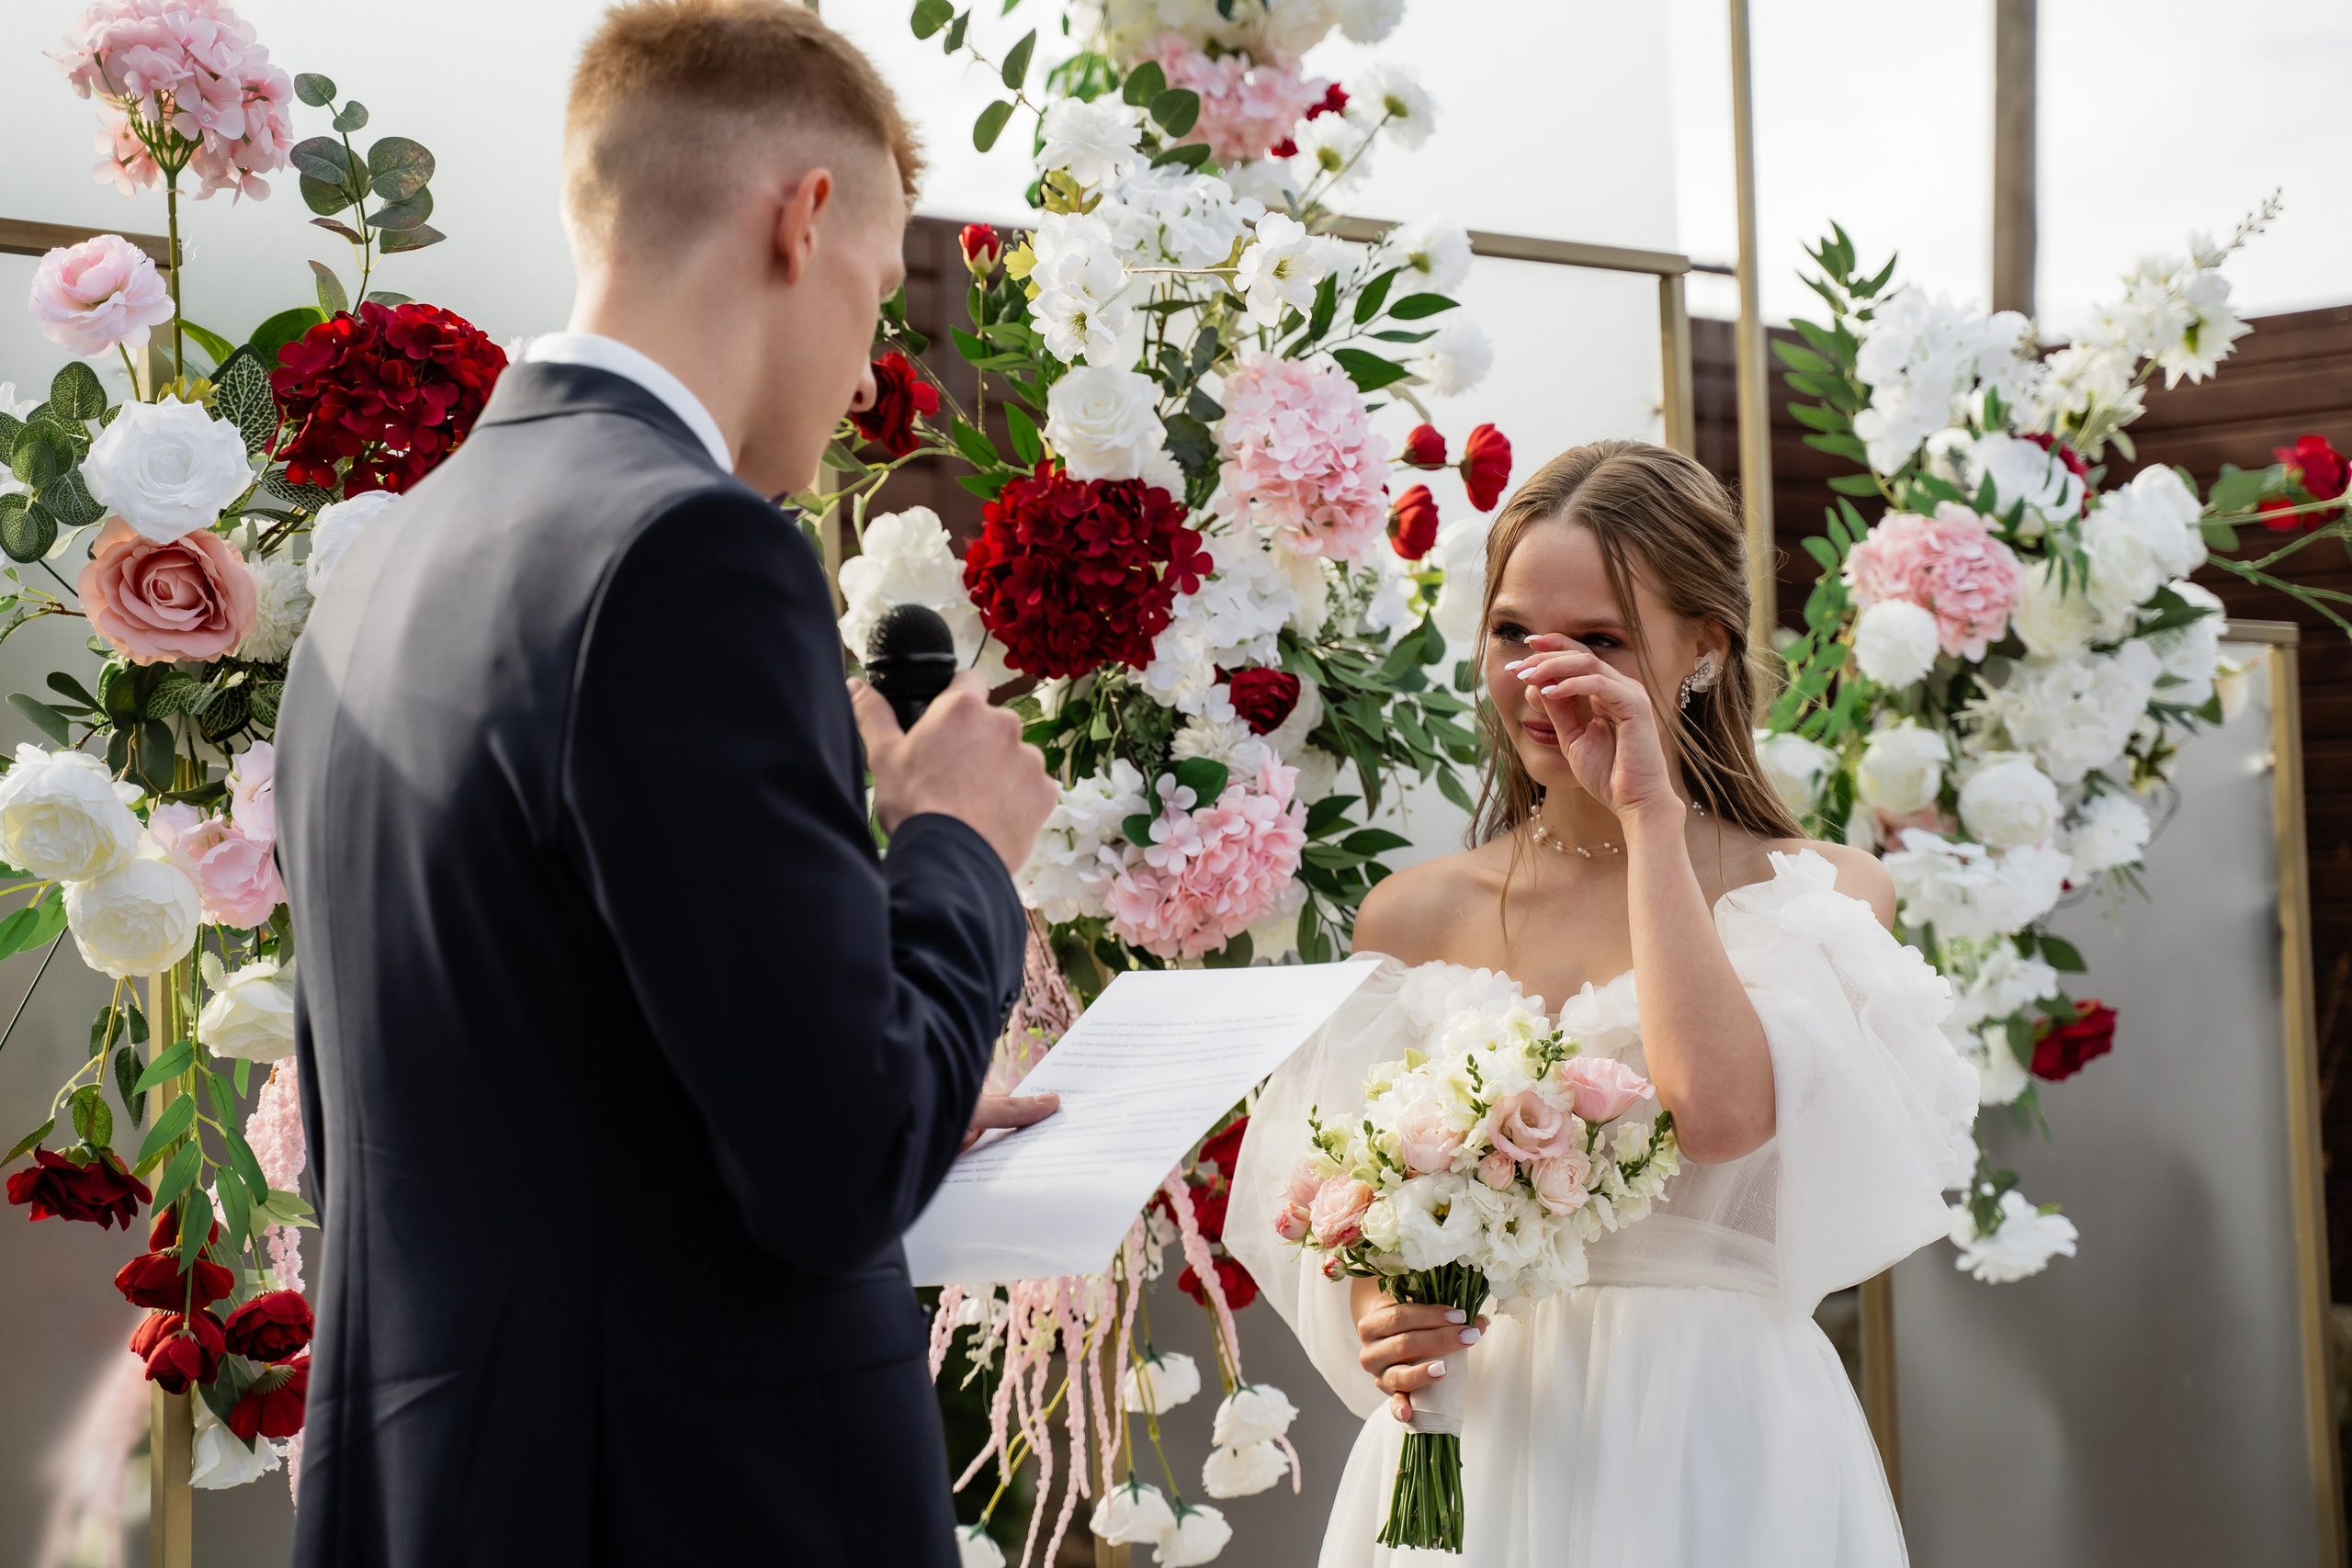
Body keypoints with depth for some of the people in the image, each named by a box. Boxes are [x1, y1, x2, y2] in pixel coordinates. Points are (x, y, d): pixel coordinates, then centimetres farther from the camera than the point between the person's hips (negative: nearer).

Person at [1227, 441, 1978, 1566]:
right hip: (1477, 1448, 2)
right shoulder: (1416, 915, 5)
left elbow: (1721, 1113, -22)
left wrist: (1651, 816, -13)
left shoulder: (1822, 894, -2)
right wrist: (1386, 1324, -14)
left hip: (1716, 1448, -2)